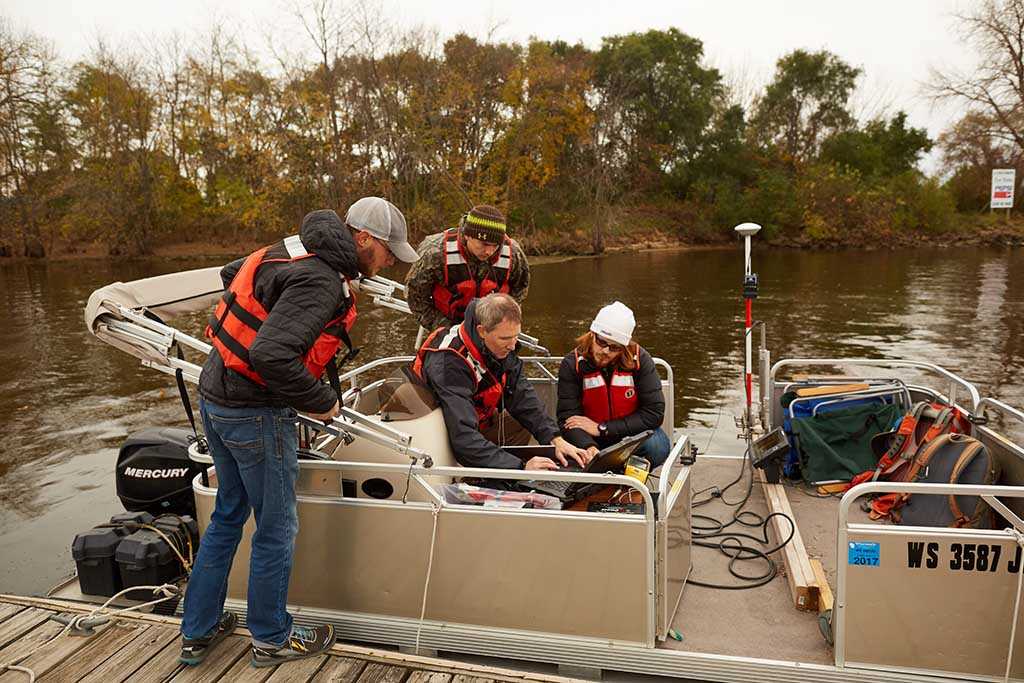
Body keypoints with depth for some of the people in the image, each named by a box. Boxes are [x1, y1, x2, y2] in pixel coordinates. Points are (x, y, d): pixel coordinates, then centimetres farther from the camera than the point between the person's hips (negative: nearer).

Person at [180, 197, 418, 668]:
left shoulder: (297, 251, 5)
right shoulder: (320, 282, -24)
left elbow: (232, 272, 22)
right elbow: (270, 355, -34)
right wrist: (321, 402, -20)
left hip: (215, 398, 10)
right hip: (255, 413, -10)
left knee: (228, 513, 23)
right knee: (276, 528, 9)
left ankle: (198, 631, 37)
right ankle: (271, 639, 29)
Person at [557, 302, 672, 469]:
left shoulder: (640, 360, -15)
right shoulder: (572, 364, -15)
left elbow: (654, 413, -17)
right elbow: (567, 418, -19)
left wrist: (601, 428, -19)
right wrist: (589, 447, -40)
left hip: (631, 432, 1)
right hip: (591, 440, 0)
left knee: (658, 447, -30)